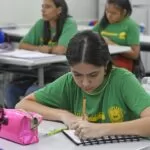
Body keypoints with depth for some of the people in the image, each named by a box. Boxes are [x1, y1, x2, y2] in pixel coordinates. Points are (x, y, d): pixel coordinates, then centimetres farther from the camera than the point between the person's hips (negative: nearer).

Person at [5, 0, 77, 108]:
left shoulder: (69, 24, -10)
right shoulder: (41, 24, 8)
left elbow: (61, 50, -23)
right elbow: (22, 45, 9)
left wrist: (46, 49, -4)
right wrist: (39, 48, -8)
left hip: (61, 71, -6)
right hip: (41, 69, 6)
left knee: (32, 92, -28)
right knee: (11, 89, -12)